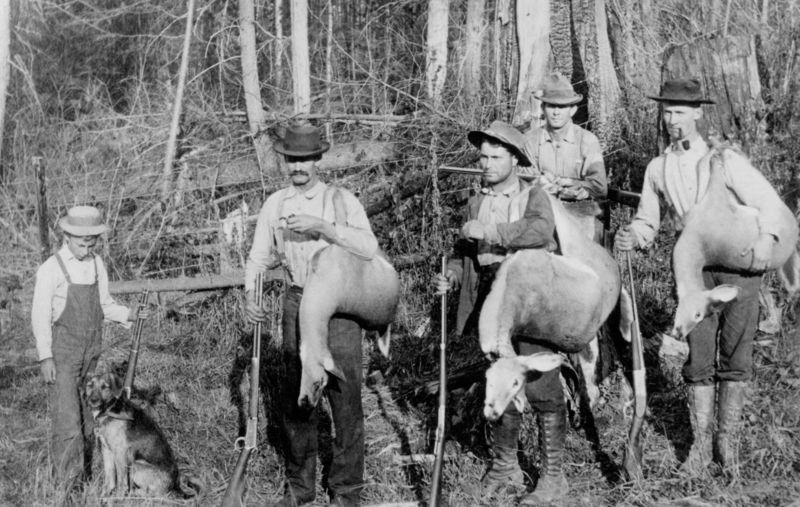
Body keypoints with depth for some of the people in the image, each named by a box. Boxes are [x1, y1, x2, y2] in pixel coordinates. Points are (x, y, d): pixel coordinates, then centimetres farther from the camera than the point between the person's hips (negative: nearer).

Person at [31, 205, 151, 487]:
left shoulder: (97, 265, 6)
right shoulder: (51, 269, -10)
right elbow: (40, 316, -9)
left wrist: (128, 315, -5)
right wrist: (45, 357, -13)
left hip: (91, 354, 5)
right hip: (62, 355, -5)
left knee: (88, 420, 10)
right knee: (67, 422, -9)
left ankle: (85, 478, 21)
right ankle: (67, 484, -2)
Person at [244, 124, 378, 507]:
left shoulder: (342, 200, -3)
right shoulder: (274, 204, 9)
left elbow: (369, 248, -15)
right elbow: (259, 257, 9)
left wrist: (322, 226, -23)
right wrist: (251, 294, -8)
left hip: (338, 306, -3)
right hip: (297, 304, 4)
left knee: (345, 398, -2)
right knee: (295, 399, 8)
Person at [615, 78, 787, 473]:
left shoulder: (724, 160, -7)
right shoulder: (658, 169, 6)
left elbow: (766, 200, -9)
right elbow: (647, 221, 13)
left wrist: (766, 236, -28)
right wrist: (632, 237, -9)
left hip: (740, 262, -3)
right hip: (695, 266, 3)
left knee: (735, 357, 2)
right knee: (698, 356, 0)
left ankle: (726, 439, 14)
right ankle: (700, 444, 9)